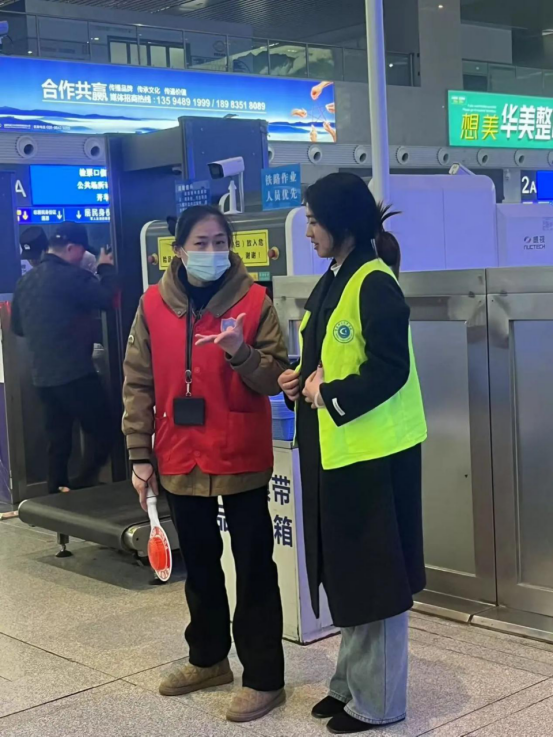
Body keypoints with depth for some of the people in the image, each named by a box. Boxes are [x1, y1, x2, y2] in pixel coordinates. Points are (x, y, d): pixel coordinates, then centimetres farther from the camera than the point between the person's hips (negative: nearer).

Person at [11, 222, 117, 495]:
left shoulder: (25, 281, 11)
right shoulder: (69, 276, -15)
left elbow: (18, 326, 20)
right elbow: (106, 298, -10)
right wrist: (106, 268, 5)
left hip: (42, 375, 8)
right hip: (75, 372, -8)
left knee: (58, 440, 14)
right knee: (100, 432, 1)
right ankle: (80, 491, -5)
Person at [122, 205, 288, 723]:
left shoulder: (253, 302, -7)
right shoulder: (154, 305, 0)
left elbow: (275, 377, -8)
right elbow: (138, 385, 3)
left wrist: (241, 354, -27)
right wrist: (139, 455, 0)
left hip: (241, 459, -3)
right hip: (180, 460, 4)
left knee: (253, 568, 3)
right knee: (198, 564, 19)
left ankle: (264, 679, 14)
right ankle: (208, 659, 37)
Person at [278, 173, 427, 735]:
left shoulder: (375, 284, -17)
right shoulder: (331, 283, 12)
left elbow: (391, 371, -22)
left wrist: (329, 395, -17)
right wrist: (300, 380, 2)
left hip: (374, 452, -9)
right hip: (333, 450, 9)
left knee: (375, 576, 3)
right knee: (348, 573, 18)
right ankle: (352, 681, 33)